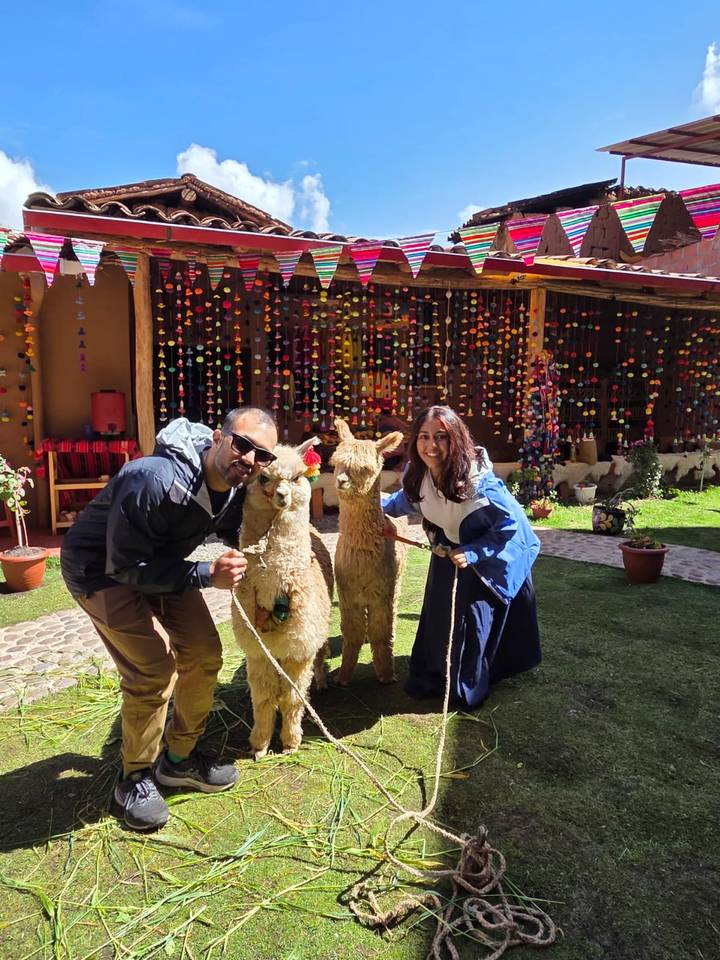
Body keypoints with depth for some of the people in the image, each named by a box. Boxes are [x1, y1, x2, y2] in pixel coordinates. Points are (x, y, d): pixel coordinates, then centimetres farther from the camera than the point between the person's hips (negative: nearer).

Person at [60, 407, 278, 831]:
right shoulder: (154, 479, -36)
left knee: (204, 655, 3)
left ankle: (180, 758, 25)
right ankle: (136, 778, 11)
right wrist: (207, 575, -34)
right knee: (153, 669, -14)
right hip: (101, 569, -7)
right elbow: (125, 566, -31)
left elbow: (232, 534, 9)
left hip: (161, 564, 7)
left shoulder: (236, 487, -12)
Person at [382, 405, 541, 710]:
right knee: (437, 617, 15)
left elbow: (512, 523, -26)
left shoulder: (477, 481, -36)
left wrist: (472, 553, -31)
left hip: (486, 560, -6)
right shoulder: (418, 475, -17)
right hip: (446, 557, 6)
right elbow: (408, 499, 10)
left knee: (471, 620, 1)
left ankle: (467, 688, 25)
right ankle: (432, 678, 36)